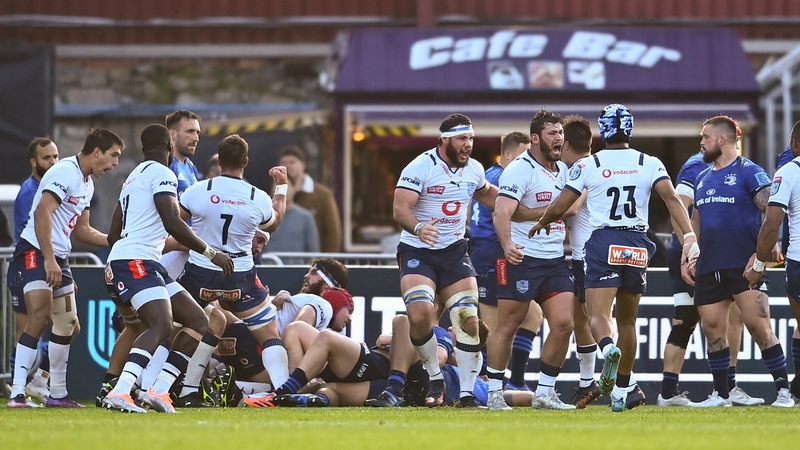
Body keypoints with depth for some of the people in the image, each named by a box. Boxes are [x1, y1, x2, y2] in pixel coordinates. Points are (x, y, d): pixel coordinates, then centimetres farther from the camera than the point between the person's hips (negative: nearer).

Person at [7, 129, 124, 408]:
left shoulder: (87, 183, 16)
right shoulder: (65, 173, -15)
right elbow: (42, 213, -25)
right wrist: (49, 260, -29)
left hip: (58, 257, 10)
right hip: (36, 251, -10)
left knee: (67, 325, 13)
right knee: (40, 317, -22)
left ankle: (58, 393, 23)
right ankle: (17, 393, -25)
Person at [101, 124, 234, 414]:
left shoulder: (134, 177, 26)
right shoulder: (162, 175, -5)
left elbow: (113, 236, 30)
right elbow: (173, 224, -17)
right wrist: (211, 253, -9)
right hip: (136, 262, -10)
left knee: (198, 321, 8)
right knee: (161, 326, -28)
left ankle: (158, 389, -3)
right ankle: (119, 393, -43)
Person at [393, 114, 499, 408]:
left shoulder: (474, 169, 6)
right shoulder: (420, 167, -13)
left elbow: (486, 195, 28)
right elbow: (399, 208, -22)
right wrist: (418, 228, -42)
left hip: (455, 251, 5)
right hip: (417, 251, -5)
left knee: (469, 320, -9)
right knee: (420, 315, -24)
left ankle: (467, 393, 0)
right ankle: (435, 380, -1)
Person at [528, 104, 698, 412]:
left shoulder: (587, 166, 0)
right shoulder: (650, 165, 5)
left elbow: (559, 207, 2)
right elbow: (671, 198, -10)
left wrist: (541, 224, 23)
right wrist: (689, 236, -15)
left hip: (603, 243, -3)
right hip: (638, 245, 3)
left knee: (598, 315, -9)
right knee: (627, 321, 15)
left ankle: (609, 348, -44)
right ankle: (620, 392, 19)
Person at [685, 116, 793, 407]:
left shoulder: (748, 171, -4)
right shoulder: (702, 178, 18)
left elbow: (770, 209, -12)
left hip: (744, 264, -7)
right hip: (709, 268, 7)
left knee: (758, 325, -12)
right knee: (713, 329, 5)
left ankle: (783, 391, -9)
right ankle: (720, 395, 13)